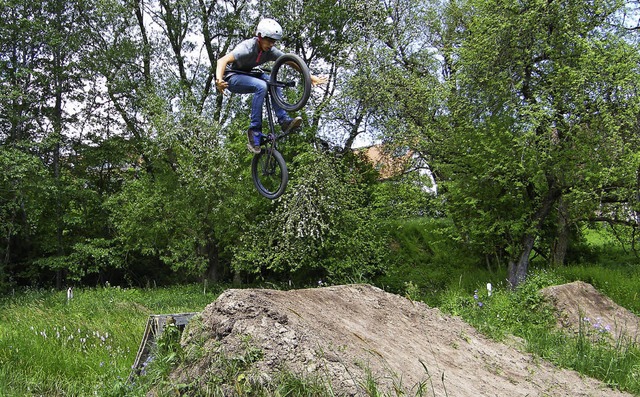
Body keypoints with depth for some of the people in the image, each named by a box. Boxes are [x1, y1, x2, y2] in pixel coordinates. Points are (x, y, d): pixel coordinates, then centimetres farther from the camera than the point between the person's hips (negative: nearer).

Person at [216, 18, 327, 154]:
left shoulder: (270, 51, -8)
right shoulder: (248, 47, -28)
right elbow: (222, 61, -39)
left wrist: (311, 76, -15)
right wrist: (219, 79, -57)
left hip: (246, 75, 7)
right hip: (231, 77, -7)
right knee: (261, 86, -31)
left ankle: (284, 121, -16)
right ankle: (254, 130, -27)